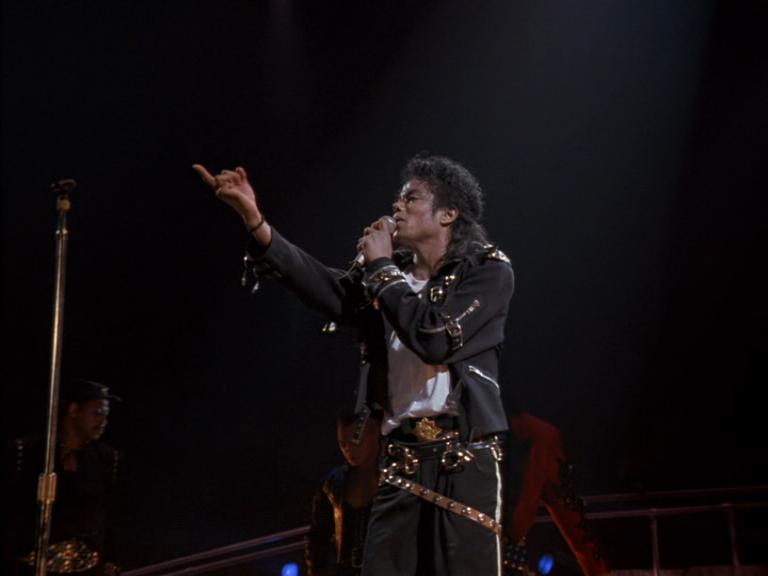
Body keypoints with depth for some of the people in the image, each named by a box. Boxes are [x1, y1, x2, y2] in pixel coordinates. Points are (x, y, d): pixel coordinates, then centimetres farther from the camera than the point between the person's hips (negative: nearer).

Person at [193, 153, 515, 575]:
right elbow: (329, 290, -4)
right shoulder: (391, 273, 15)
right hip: (401, 460, 5)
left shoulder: (489, 270, -1)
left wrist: (381, 267, -6)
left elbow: (436, 339, -16)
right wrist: (254, 219, -14)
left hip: (465, 461, -5)